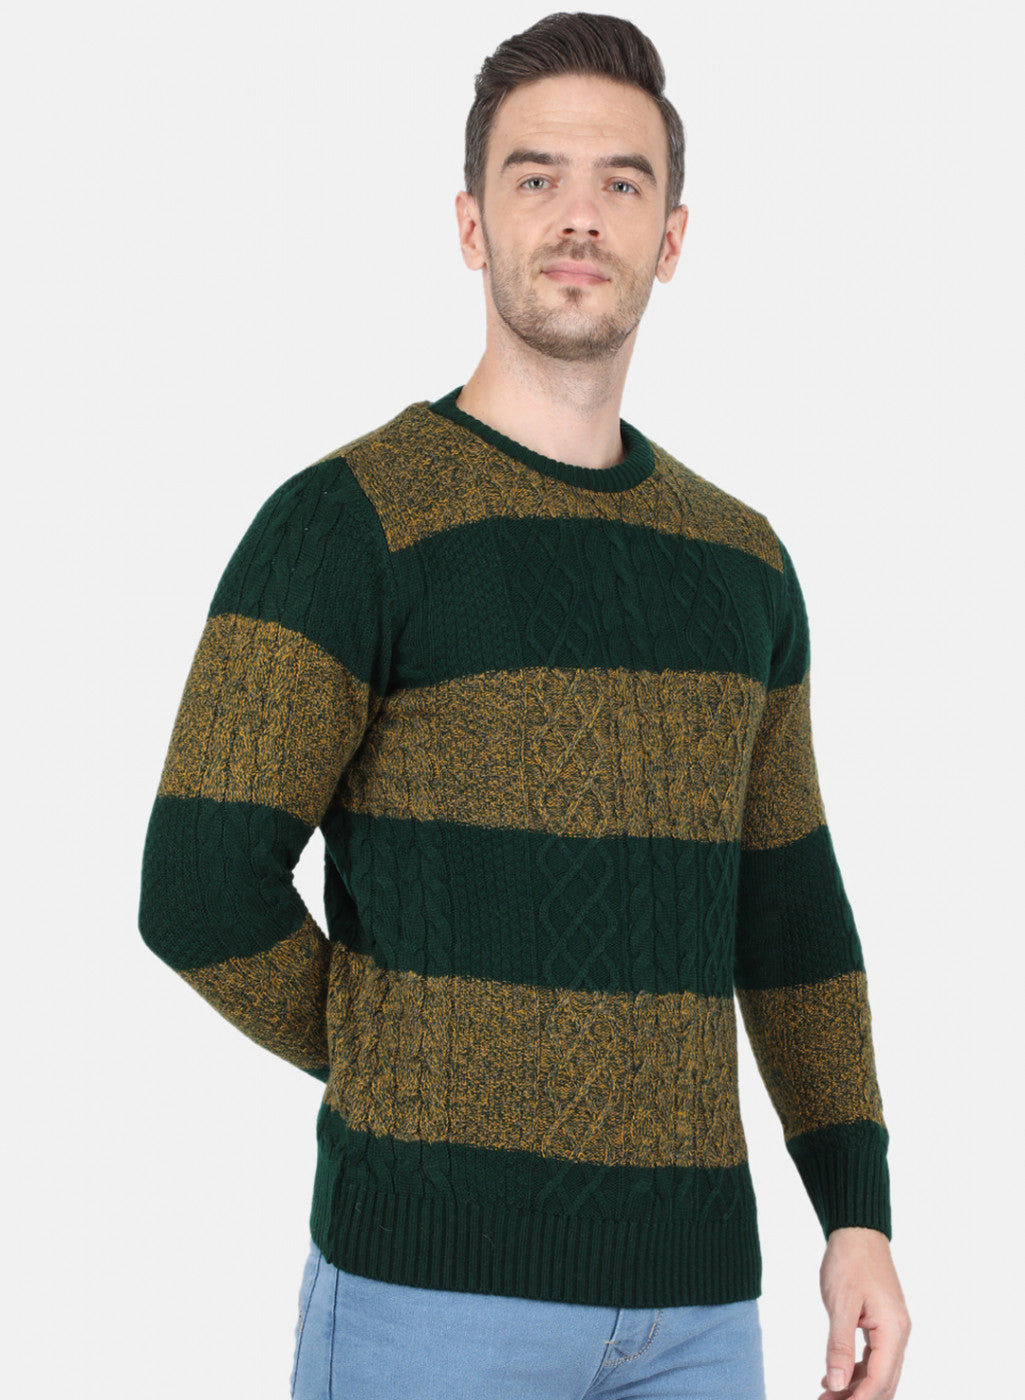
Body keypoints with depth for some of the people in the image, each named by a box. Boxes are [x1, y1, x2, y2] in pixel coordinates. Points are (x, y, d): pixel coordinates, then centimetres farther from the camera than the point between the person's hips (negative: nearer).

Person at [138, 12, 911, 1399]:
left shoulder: (740, 559, 12)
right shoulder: (348, 522, -7)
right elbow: (202, 895, -13)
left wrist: (860, 1214, 10)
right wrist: (405, 1084, 1)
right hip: (435, 1280, -5)